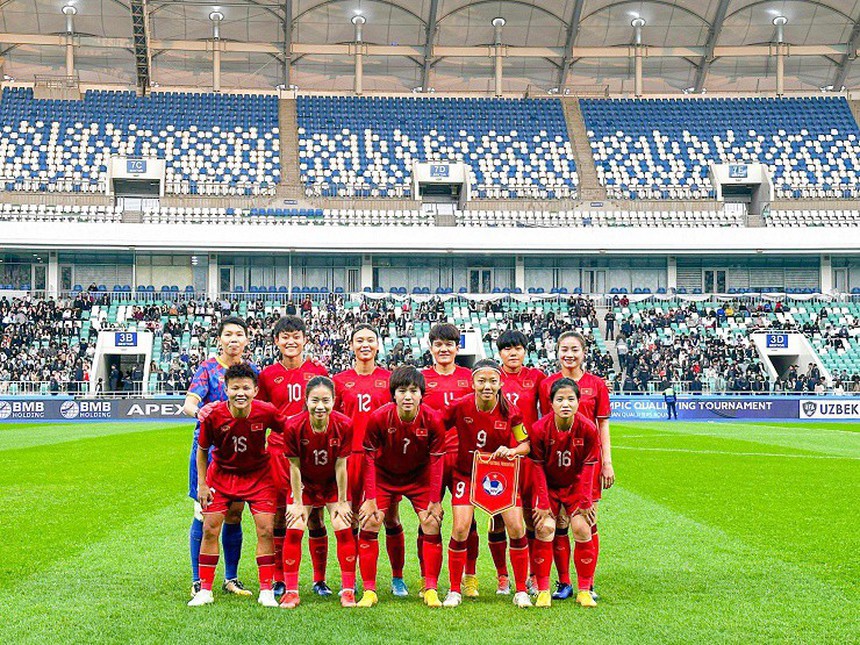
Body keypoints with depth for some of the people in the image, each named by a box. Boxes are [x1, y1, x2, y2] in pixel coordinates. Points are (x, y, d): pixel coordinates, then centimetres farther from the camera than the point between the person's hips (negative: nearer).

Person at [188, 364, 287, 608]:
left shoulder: (266, 412, -23)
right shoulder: (213, 415, -22)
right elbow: (202, 449, -4)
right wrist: (202, 484, -5)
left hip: (258, 475, 0)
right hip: (221, 473, 0)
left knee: (266, 530, -7)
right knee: (210, 529, -3)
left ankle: (266, 591, 4)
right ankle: (205, 590, 10)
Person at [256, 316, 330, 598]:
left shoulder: (318, 371, 5)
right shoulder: (268, 375, 5)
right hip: (279, 450, 0)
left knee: (315, 517, 2)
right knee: (280, 515, 2)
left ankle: (320, 579, 12)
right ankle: (279, 580, 13)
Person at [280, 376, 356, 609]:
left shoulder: (344, 425, -24)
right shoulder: (294, 426, -26)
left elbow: (340, 465, -15)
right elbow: (294, 467, -16)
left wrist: (342, 501, -9)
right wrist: (298, 503, -11)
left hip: (334, 484, 0)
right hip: (304, 484, 0)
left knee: (343, 529, -6)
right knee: (294, 530, -9)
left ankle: (348, 591, 4)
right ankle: (291, 591, 1)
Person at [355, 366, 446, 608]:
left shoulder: (433, 420, -23)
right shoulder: (378, 418, -26)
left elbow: (436, 461, -12)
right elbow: (369, 458, -15)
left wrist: (435, 500, -12)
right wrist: (370, 498, -16)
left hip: (420, 476, 1)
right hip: (384, 475, 0)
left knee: (432, 525, -9)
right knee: (369, 524, -10)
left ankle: (431, 589, 3)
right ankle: (369, 591, 0)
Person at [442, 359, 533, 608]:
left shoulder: (510, 412, -15)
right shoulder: (460, 406, -17)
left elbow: (526, 444, -4)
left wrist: (512, 451, -24)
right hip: (466, 473, -1)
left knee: (516, 528, -6)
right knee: (460, 528, -11)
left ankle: (521, 591, 10)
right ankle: (454, 591, 6)